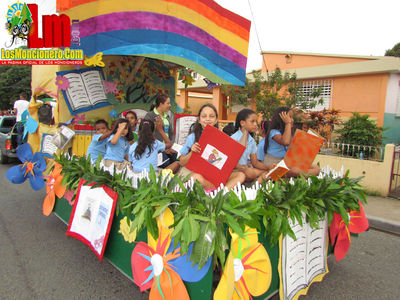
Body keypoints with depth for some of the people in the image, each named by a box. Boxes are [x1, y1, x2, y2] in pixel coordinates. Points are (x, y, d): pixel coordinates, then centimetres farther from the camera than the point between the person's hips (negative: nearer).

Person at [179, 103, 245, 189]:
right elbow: (182, 163, 3)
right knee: (197, 177, -38)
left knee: (241, 175, -16)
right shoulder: (192, 137, 0)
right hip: (193, 172, -3)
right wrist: (192, 152, -15)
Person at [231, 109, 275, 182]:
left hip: (245, 168, 7)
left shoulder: (252, 141, 10)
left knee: (268, 171, -11)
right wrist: (242, 167, -27)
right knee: (249, 172, -36)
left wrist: (268, 166, -7)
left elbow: (255, 162, 10)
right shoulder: (233, 139, -11)